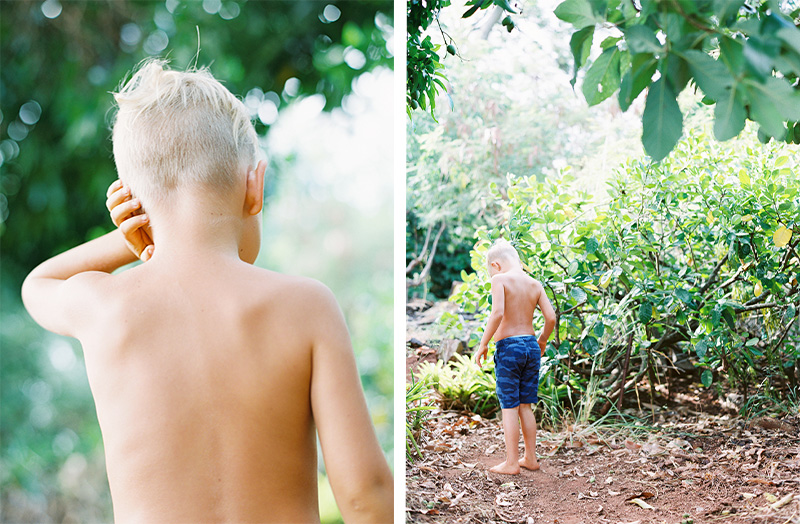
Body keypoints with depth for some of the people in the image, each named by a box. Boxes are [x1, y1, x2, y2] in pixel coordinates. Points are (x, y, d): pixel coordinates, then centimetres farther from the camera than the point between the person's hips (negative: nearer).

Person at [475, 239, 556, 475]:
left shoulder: (500, 279, -9)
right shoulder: (535, 284, 7)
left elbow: (497, 313, -21)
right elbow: (551, 318, 2)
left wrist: (483, 344, -13)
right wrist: (542, 341, 19)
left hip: (508, 348, -5)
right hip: (531, 345, 6)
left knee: (509, 407, 1)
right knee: (526, 407, 15)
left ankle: (511, 463, 5)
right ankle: (531, 458, 22)